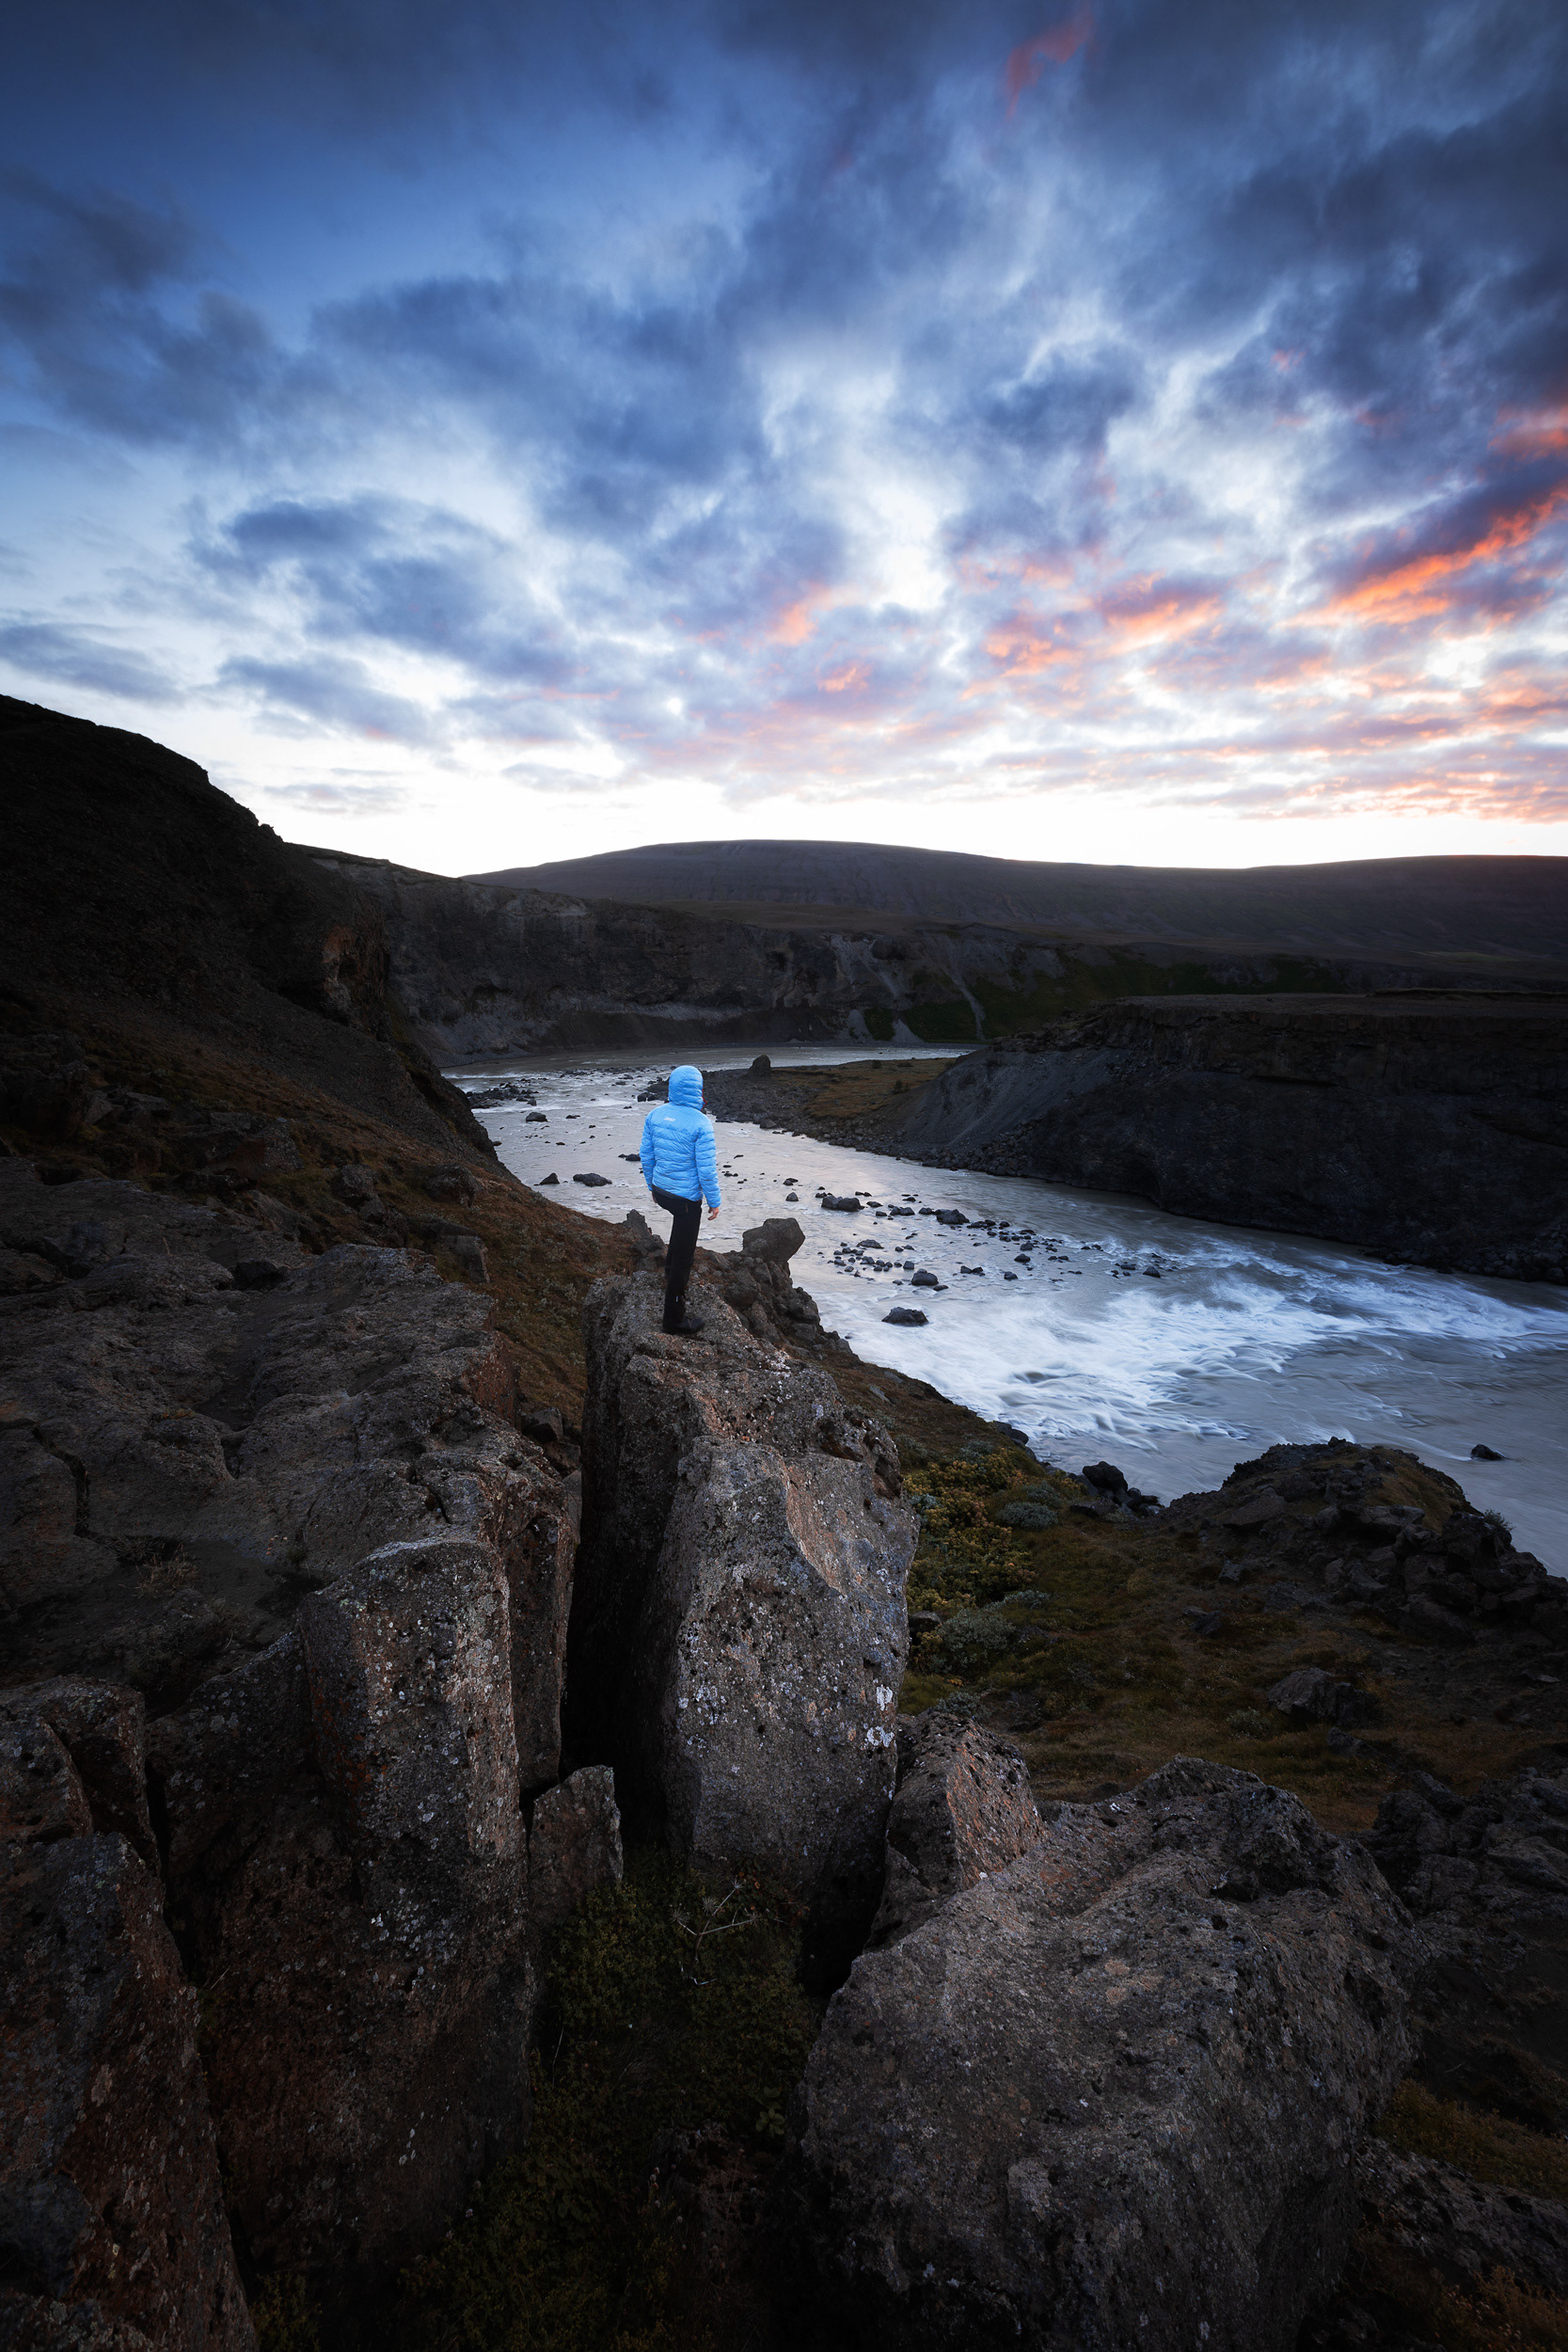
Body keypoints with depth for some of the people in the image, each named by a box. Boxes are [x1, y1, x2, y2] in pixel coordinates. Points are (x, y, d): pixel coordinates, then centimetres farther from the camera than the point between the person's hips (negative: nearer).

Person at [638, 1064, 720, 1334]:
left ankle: (671, 1265, 52)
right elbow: (707, 1168, -19)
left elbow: (646, 1155, 5)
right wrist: (714, 1201, -5)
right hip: (687, 1197, -6)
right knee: (684, 1256, 6)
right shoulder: (701, 1124, -22)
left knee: (682, 1221, 38)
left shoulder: (655, 1115, -5)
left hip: (660, 1190, 7)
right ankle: (674, 1317, 15)